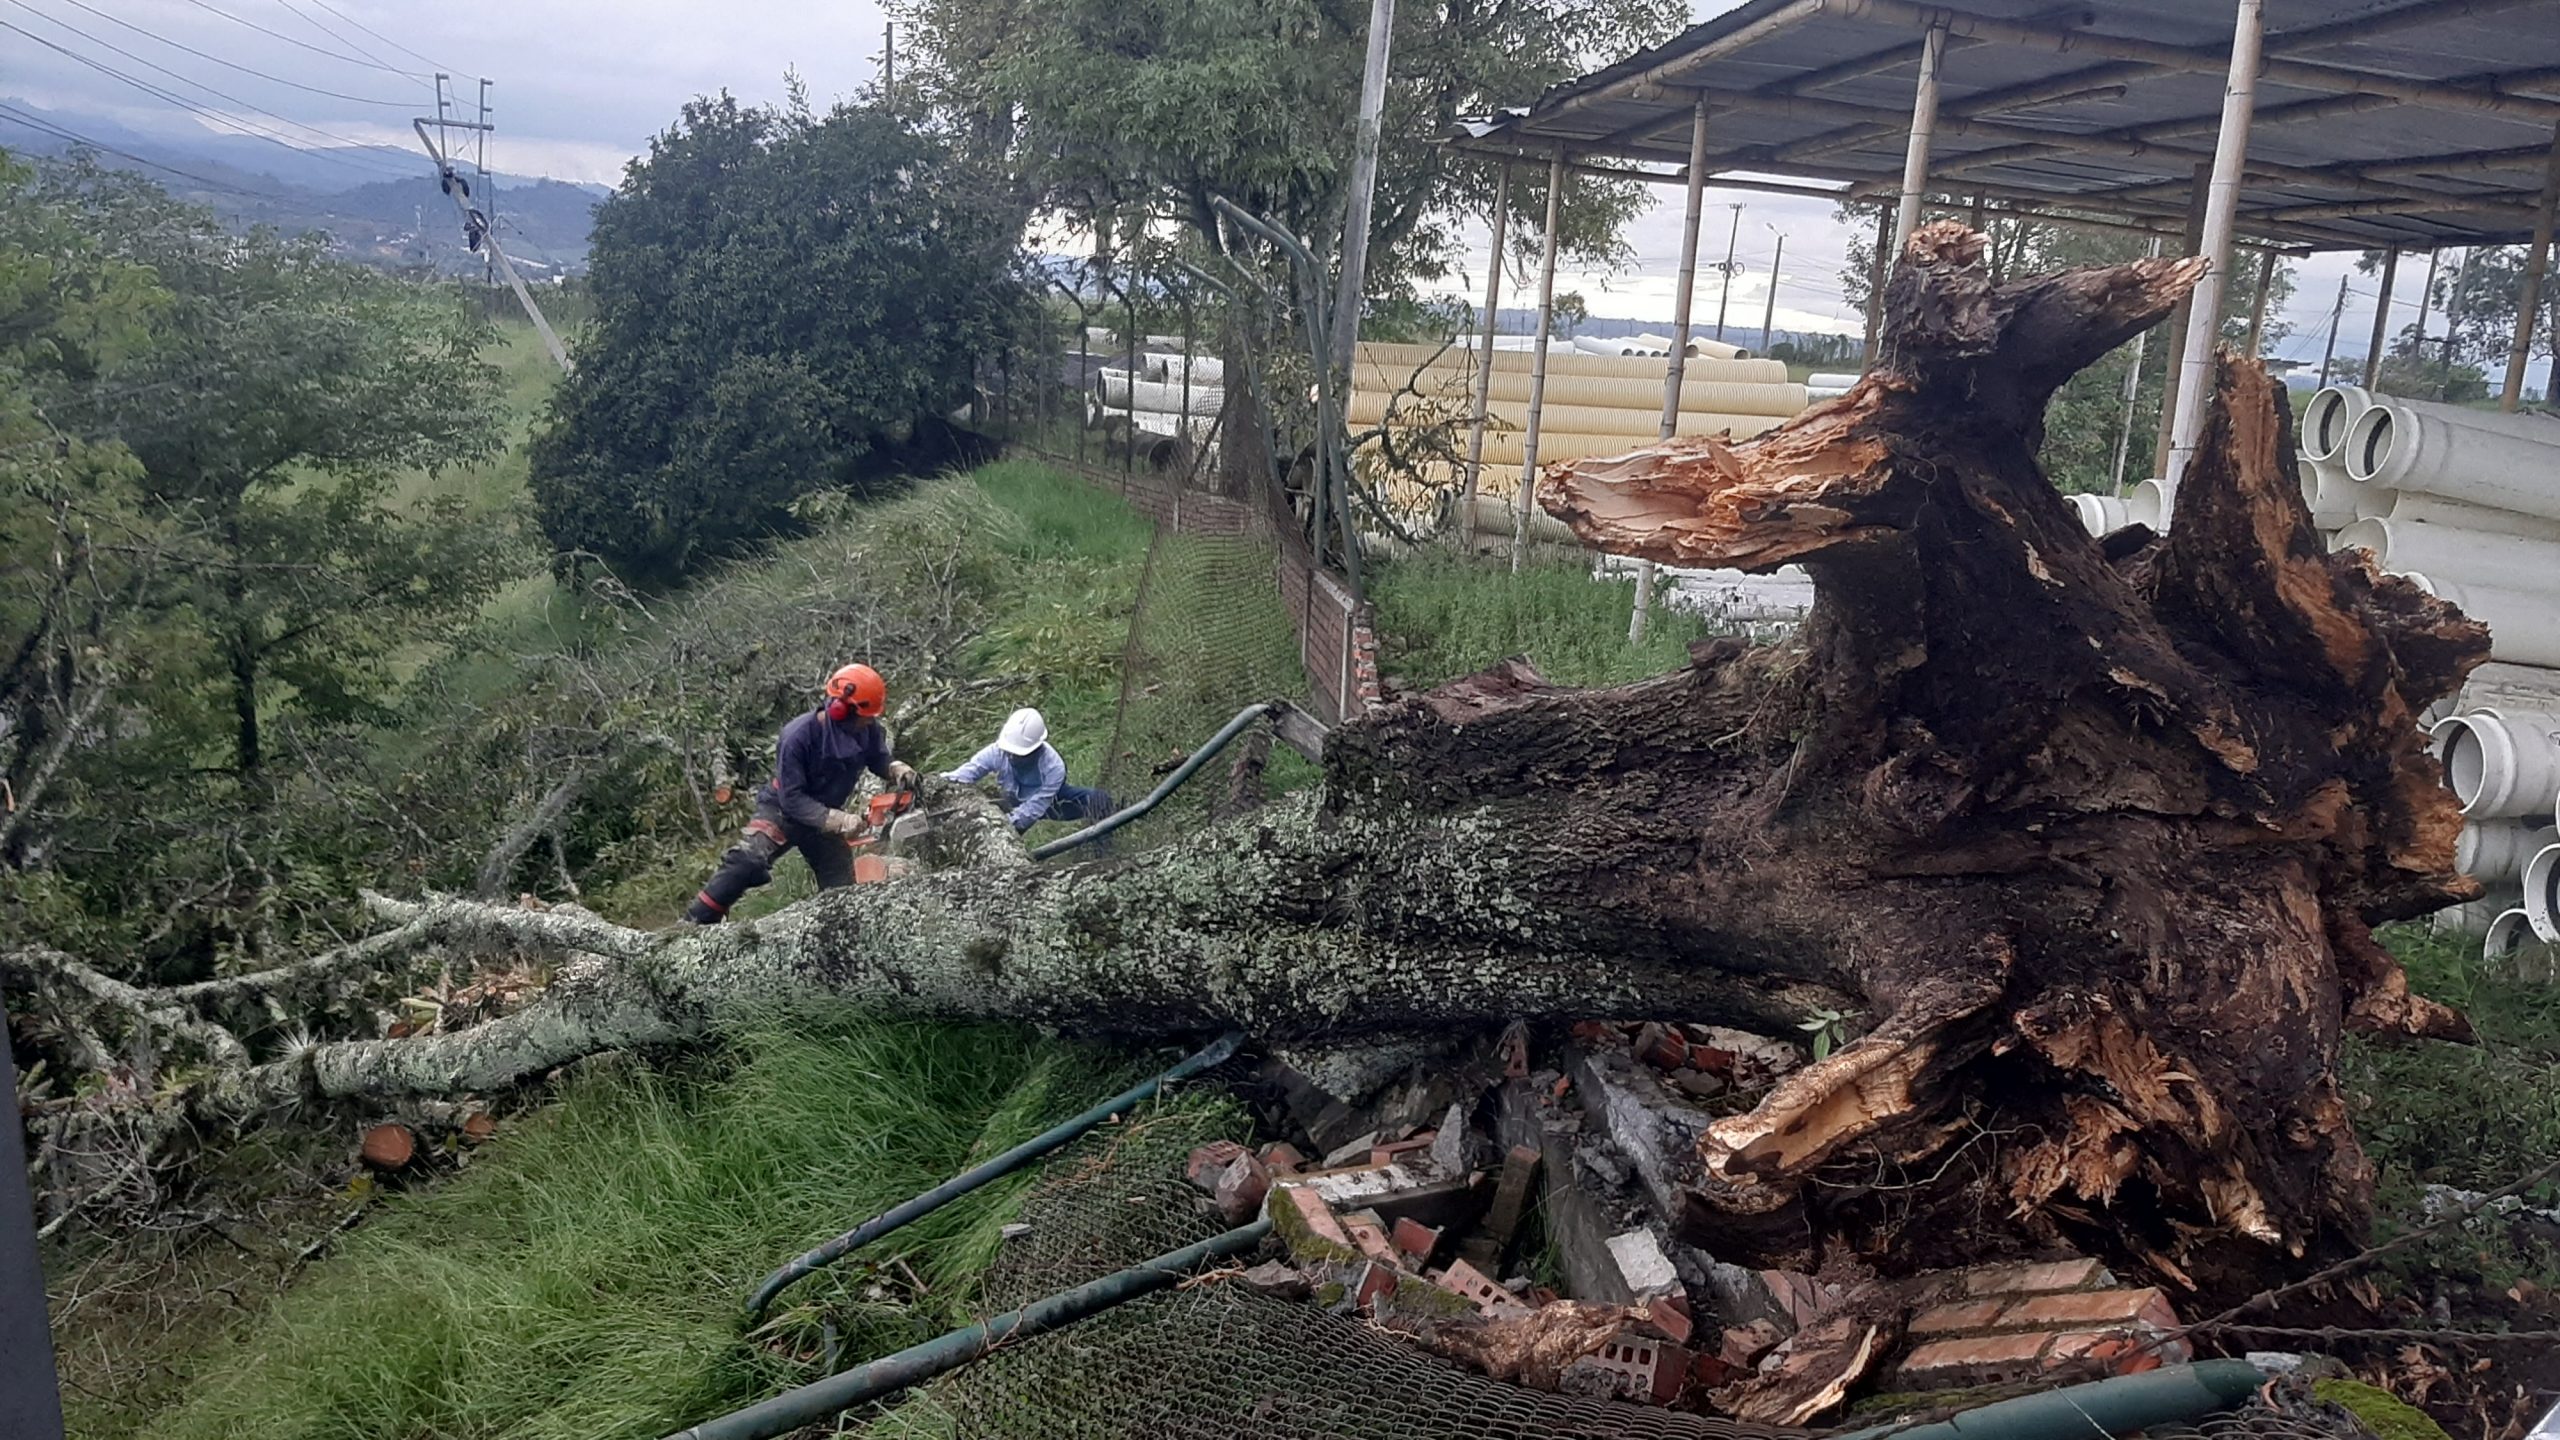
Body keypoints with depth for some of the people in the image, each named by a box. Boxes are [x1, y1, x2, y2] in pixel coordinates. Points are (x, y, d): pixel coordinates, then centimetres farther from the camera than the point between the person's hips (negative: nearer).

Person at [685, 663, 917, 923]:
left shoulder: (868, 730, -17)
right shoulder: (799, 736, -31)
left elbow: (878, 760, 3)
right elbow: (792, 799, -28)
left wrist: (897, 769, -20)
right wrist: (837, 821, -36)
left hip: (827, 816, 5)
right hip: (784, 810, -5)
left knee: (843, 890, 6)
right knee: (746, 860, -27)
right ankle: (695, 923, -20)